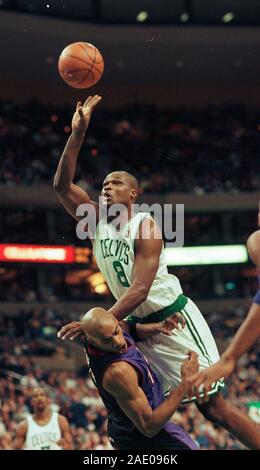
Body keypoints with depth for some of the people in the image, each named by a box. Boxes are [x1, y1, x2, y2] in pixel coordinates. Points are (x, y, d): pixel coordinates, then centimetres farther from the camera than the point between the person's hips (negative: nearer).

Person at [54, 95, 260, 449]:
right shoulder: (97, 220, 4)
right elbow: (62, 185, -6)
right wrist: (77, 133, -15)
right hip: (139, 324, 8)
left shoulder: (145, 227, -16)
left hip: (173, 320, -7)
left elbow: (139, 290, -25)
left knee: (213, 406, -9)